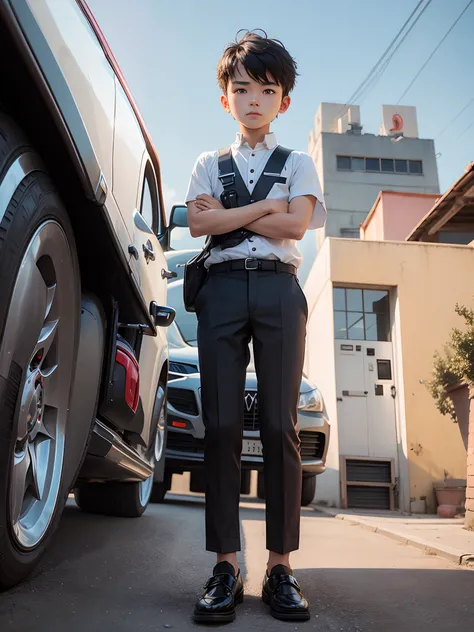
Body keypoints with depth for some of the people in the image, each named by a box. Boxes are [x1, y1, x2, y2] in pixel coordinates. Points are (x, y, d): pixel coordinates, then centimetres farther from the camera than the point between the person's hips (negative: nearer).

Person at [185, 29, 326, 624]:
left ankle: (280, 565, 0)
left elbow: (296, 226, 0)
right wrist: (266, 206, -1)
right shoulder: (209, 163, 21)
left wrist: (229, 214, 1)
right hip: (222, 287, 1)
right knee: (221, 424, -6)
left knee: (280, 425, -6)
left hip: (278, 288, -1)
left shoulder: (299, 163, 18)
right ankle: (225, 566, 0)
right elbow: (198, 224, 2)